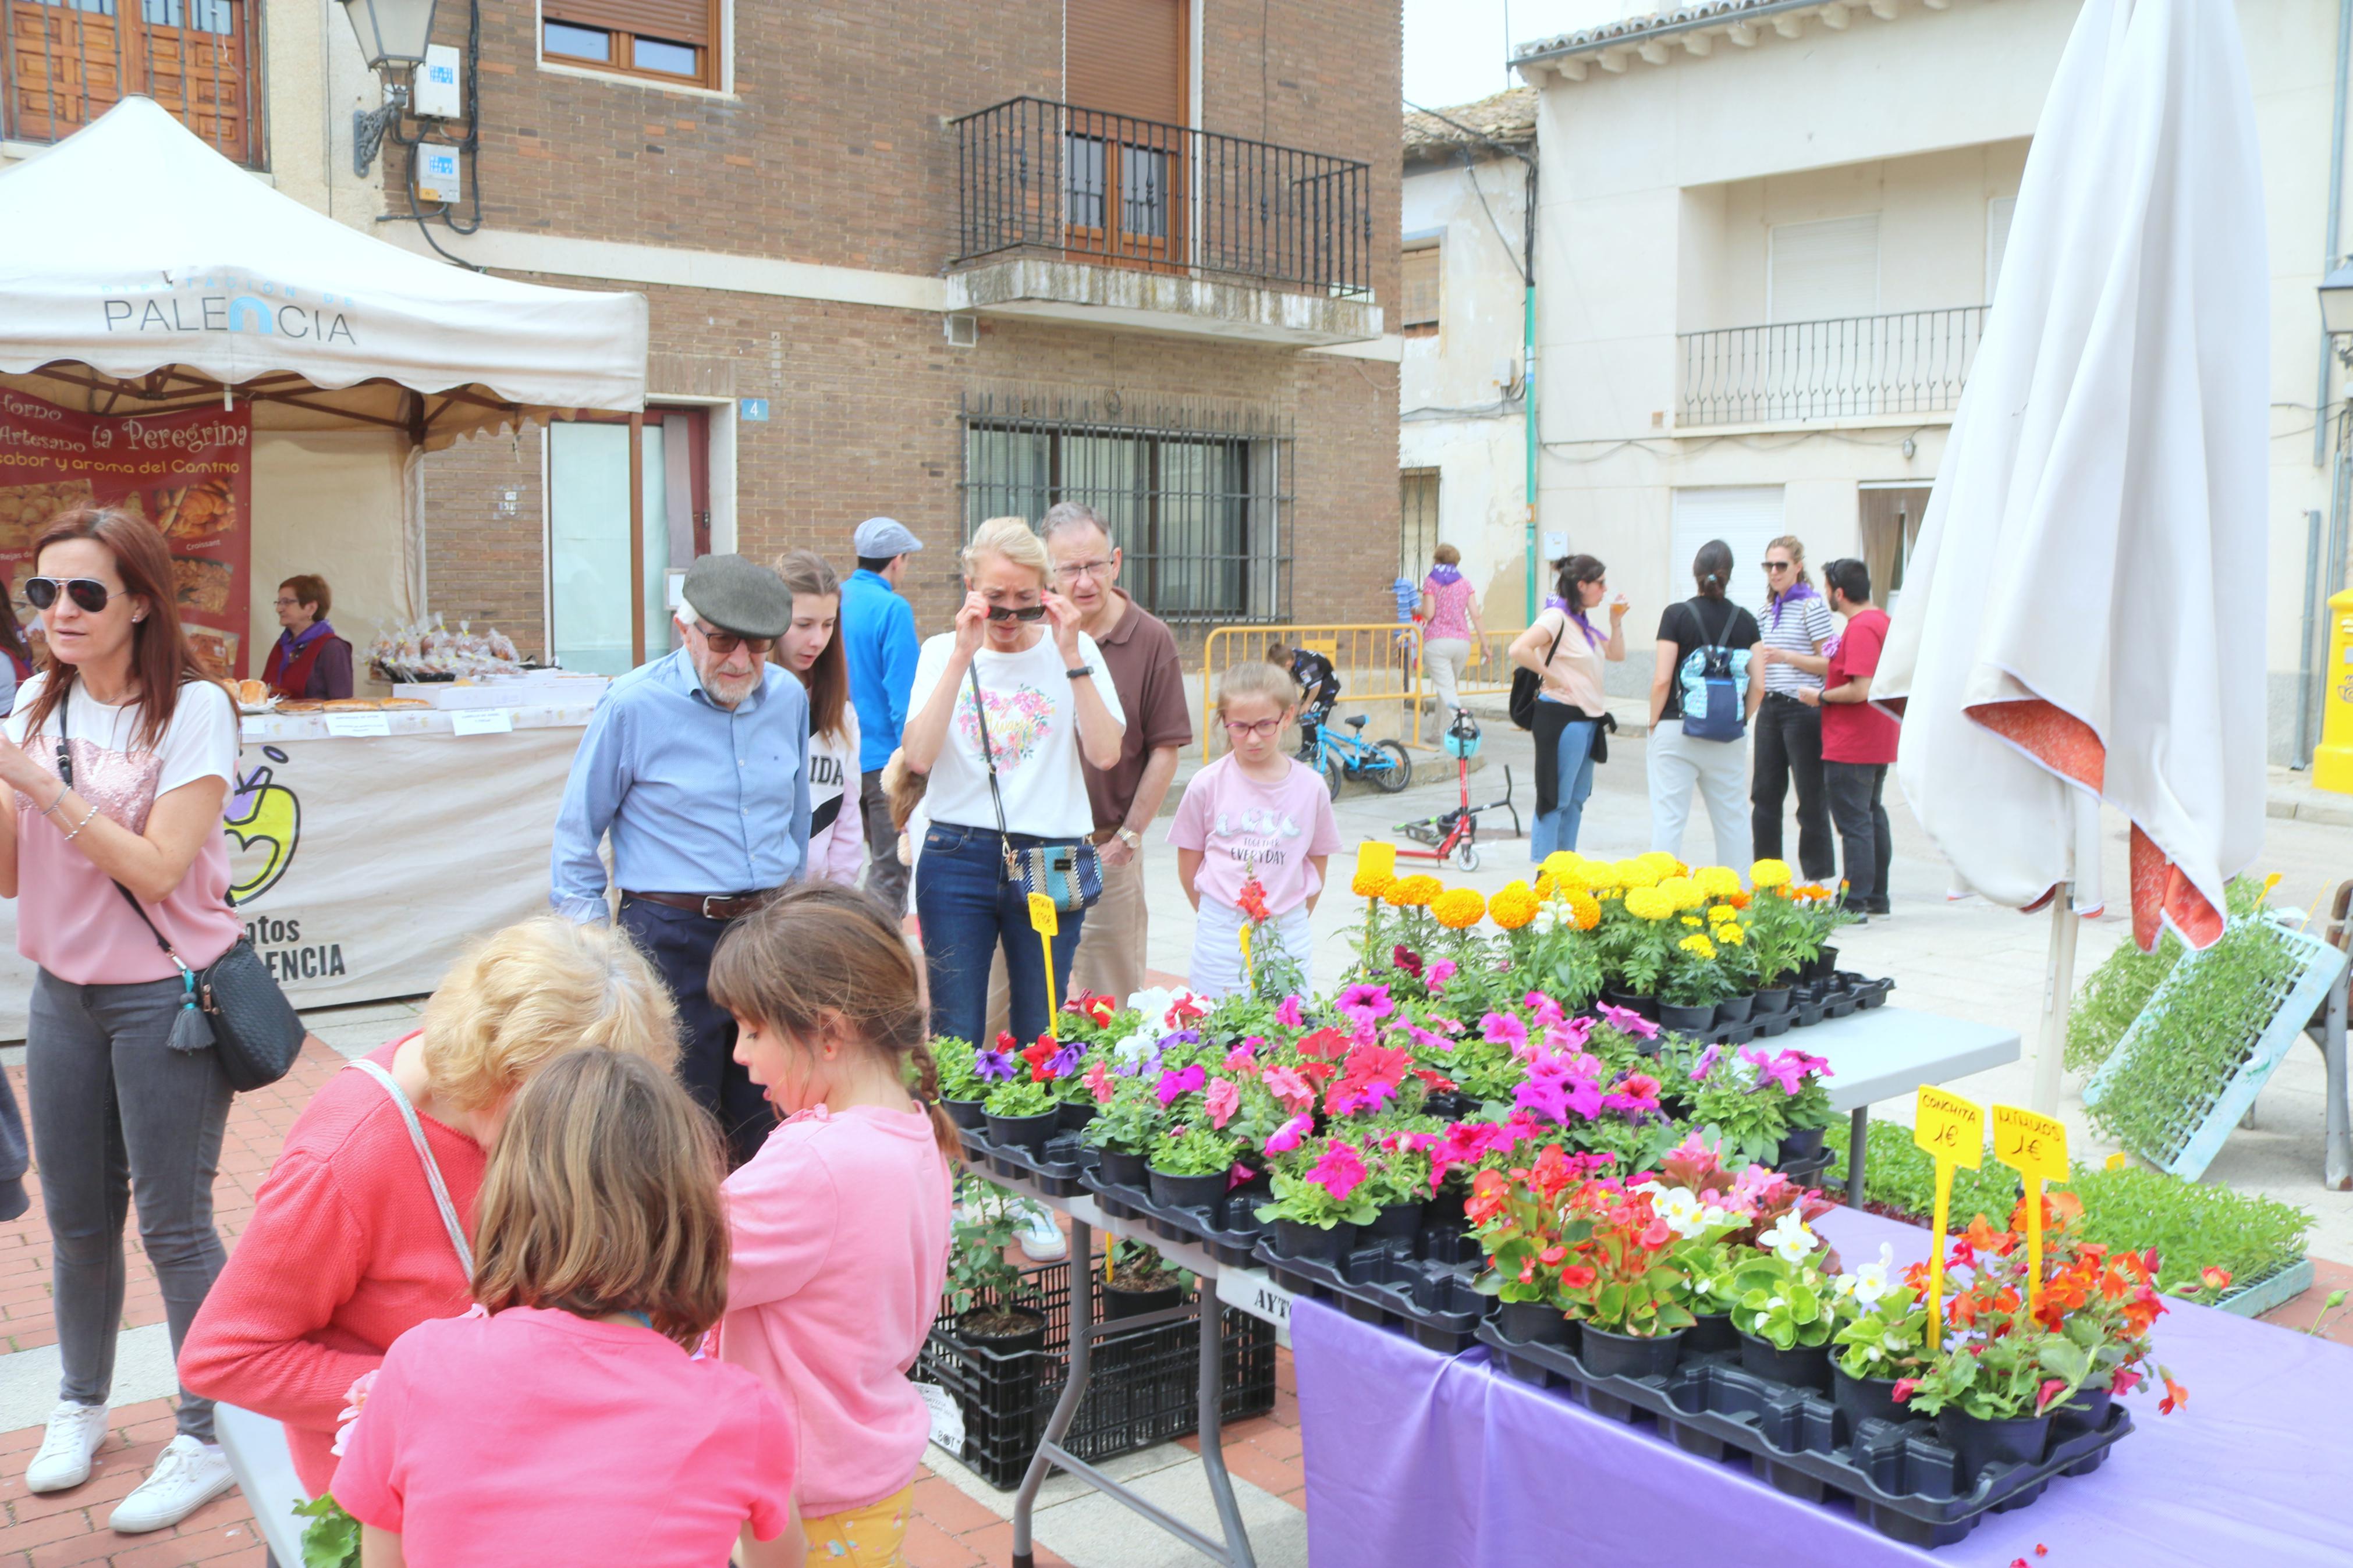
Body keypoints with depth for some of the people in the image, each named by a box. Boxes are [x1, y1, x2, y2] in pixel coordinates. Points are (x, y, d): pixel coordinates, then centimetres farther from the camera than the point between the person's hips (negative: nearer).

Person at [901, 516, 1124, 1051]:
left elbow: (1105, 753, -10)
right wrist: (963, 653, -12)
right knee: (955, 1038, 3)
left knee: (1040, 1038, 9)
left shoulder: (1074, 650, 4)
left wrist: (1071, 655, -12)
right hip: (956, 861, 0)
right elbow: (919, 757, -10)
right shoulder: (942, 651, 6)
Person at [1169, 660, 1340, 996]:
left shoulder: (1311, 787, 0)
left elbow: (1317, 867, 9)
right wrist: (1217, 917, 10)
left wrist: (1289, 922, 8)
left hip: (1288, 935, 1)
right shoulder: (1207, 785, -4)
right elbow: (1188, 869, 4)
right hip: (1220, 937, -1)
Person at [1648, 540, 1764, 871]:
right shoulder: (1745, 620, 3)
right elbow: (1758, 686, 2)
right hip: (1728, 737, 3)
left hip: (1677, 729, -3)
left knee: (1668, 818, 0)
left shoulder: (1677, 614, -6)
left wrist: (1654, 723, 3)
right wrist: (1741, 723, 16)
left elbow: (1662, 679, -10)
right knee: (1733, 819, 12)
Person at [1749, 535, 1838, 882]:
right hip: (1770, 708, 7)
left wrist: (1786, 657, -19)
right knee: (1765, 793, 9)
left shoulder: (1813, 606, -7)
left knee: (1811, 796, -1)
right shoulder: (1768, 610, 14)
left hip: (1802, 708, -7)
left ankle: (1817, 878, 7)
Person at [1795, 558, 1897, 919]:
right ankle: (1877, 898, 26)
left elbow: (1860, 690, -28)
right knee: (1873, 817, 17)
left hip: (1851, 749, -11)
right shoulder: (1882, 621, 12)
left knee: (1854, 823, -6)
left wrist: (1821, 696, -12)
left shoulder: (1860, 629, -21)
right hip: (1880, 743, 11)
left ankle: (1855, 903, -2)